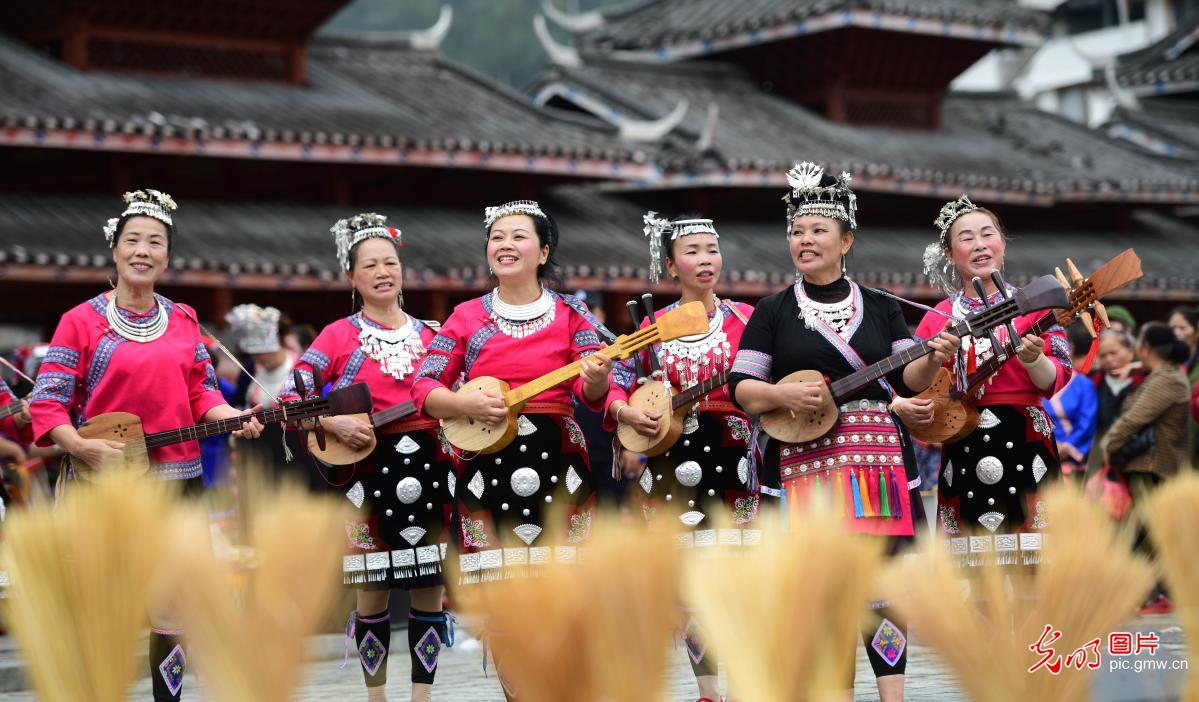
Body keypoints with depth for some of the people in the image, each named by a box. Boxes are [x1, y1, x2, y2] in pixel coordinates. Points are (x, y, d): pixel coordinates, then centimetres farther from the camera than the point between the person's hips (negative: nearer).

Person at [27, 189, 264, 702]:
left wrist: (235, 418, -5)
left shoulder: (183, 321, 10)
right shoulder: (81, 322, -5)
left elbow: (201, 391, 13)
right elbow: (47, 403, -7)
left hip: (177, 478, 4)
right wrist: (83, 448, -21)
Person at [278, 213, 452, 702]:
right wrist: (333, 424, -18)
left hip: (429, 468, 3)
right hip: (367, 472, -3)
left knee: (430, 588, 3)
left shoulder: (431, 335, 10)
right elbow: (290, 397, -5)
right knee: (372, 590, 2)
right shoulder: (339, 336, 1)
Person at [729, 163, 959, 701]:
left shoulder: (881, 308, 12)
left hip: (879, 461, 1)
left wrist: (932, 359, -12)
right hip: (804, 465, -1)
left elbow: (908, 381, 8)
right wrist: (783, 395, -15)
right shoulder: (773, 312, 7)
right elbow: (741, 387, 4)